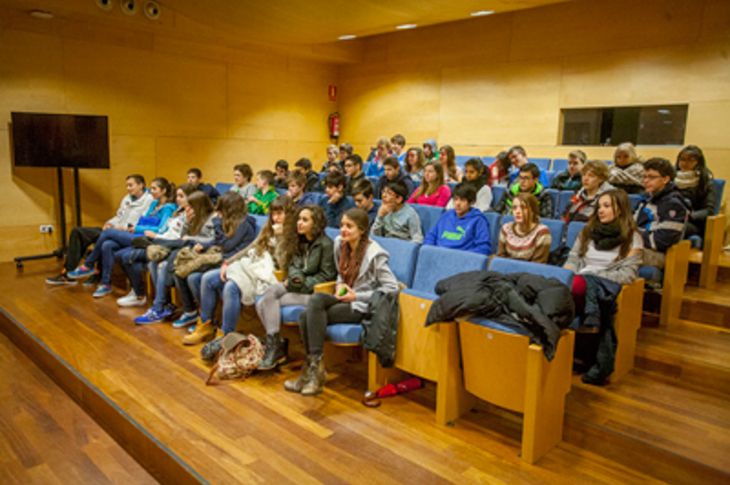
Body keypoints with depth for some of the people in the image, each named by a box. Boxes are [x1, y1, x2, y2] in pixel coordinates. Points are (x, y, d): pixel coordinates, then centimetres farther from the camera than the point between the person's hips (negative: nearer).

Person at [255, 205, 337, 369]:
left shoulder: (326, 244, -10)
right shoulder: (300, 241, 13)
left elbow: (327, 275, -10)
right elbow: (292, 266, 15)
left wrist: (303, 283, -14)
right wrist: (295, 276, -7)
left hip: (312, 291, -7)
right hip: (296, 285, 7)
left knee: (271, 301, -22)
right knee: (271, 291, -22)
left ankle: (275, 345, -8)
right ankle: (275, 345, -14)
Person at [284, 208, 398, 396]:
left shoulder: (374, 254, -16)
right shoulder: (339, 243, 4)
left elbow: (392, 287, -17)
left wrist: (357, 296, -17)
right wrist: (340, 285, -2)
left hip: (362, 306, -6)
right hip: (344, 299, 6)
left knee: (311, 317, -25)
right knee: (315, 299, -27)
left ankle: (313, 366, -9)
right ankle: (314, 366, -18)